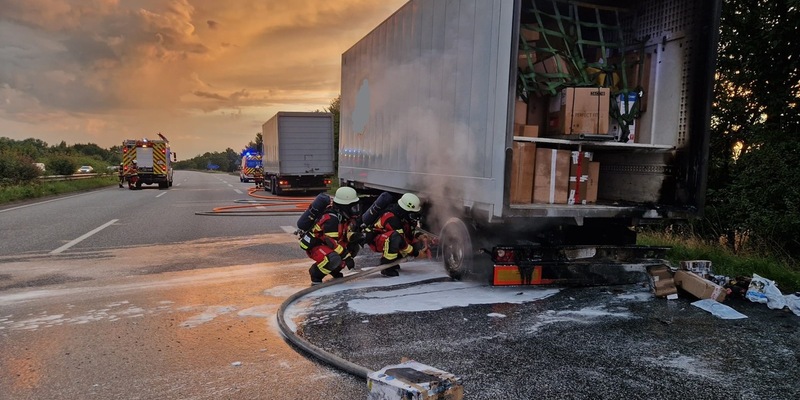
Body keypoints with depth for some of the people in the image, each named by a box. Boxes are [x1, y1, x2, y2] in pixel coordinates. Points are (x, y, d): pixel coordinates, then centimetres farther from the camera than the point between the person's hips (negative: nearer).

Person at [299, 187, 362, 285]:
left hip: (325, 243, 10)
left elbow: (345, 231, 12)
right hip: (313, 246, -10)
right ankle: (316, 274, -9)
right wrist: (347, 257, -25)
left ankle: (334, 270, 14)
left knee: (353, 248, 4)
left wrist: (353, 236, -11)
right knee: (334, 259, -35)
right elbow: (333, 243, -29)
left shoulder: (343, 215, 0)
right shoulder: (331, 219, -28)